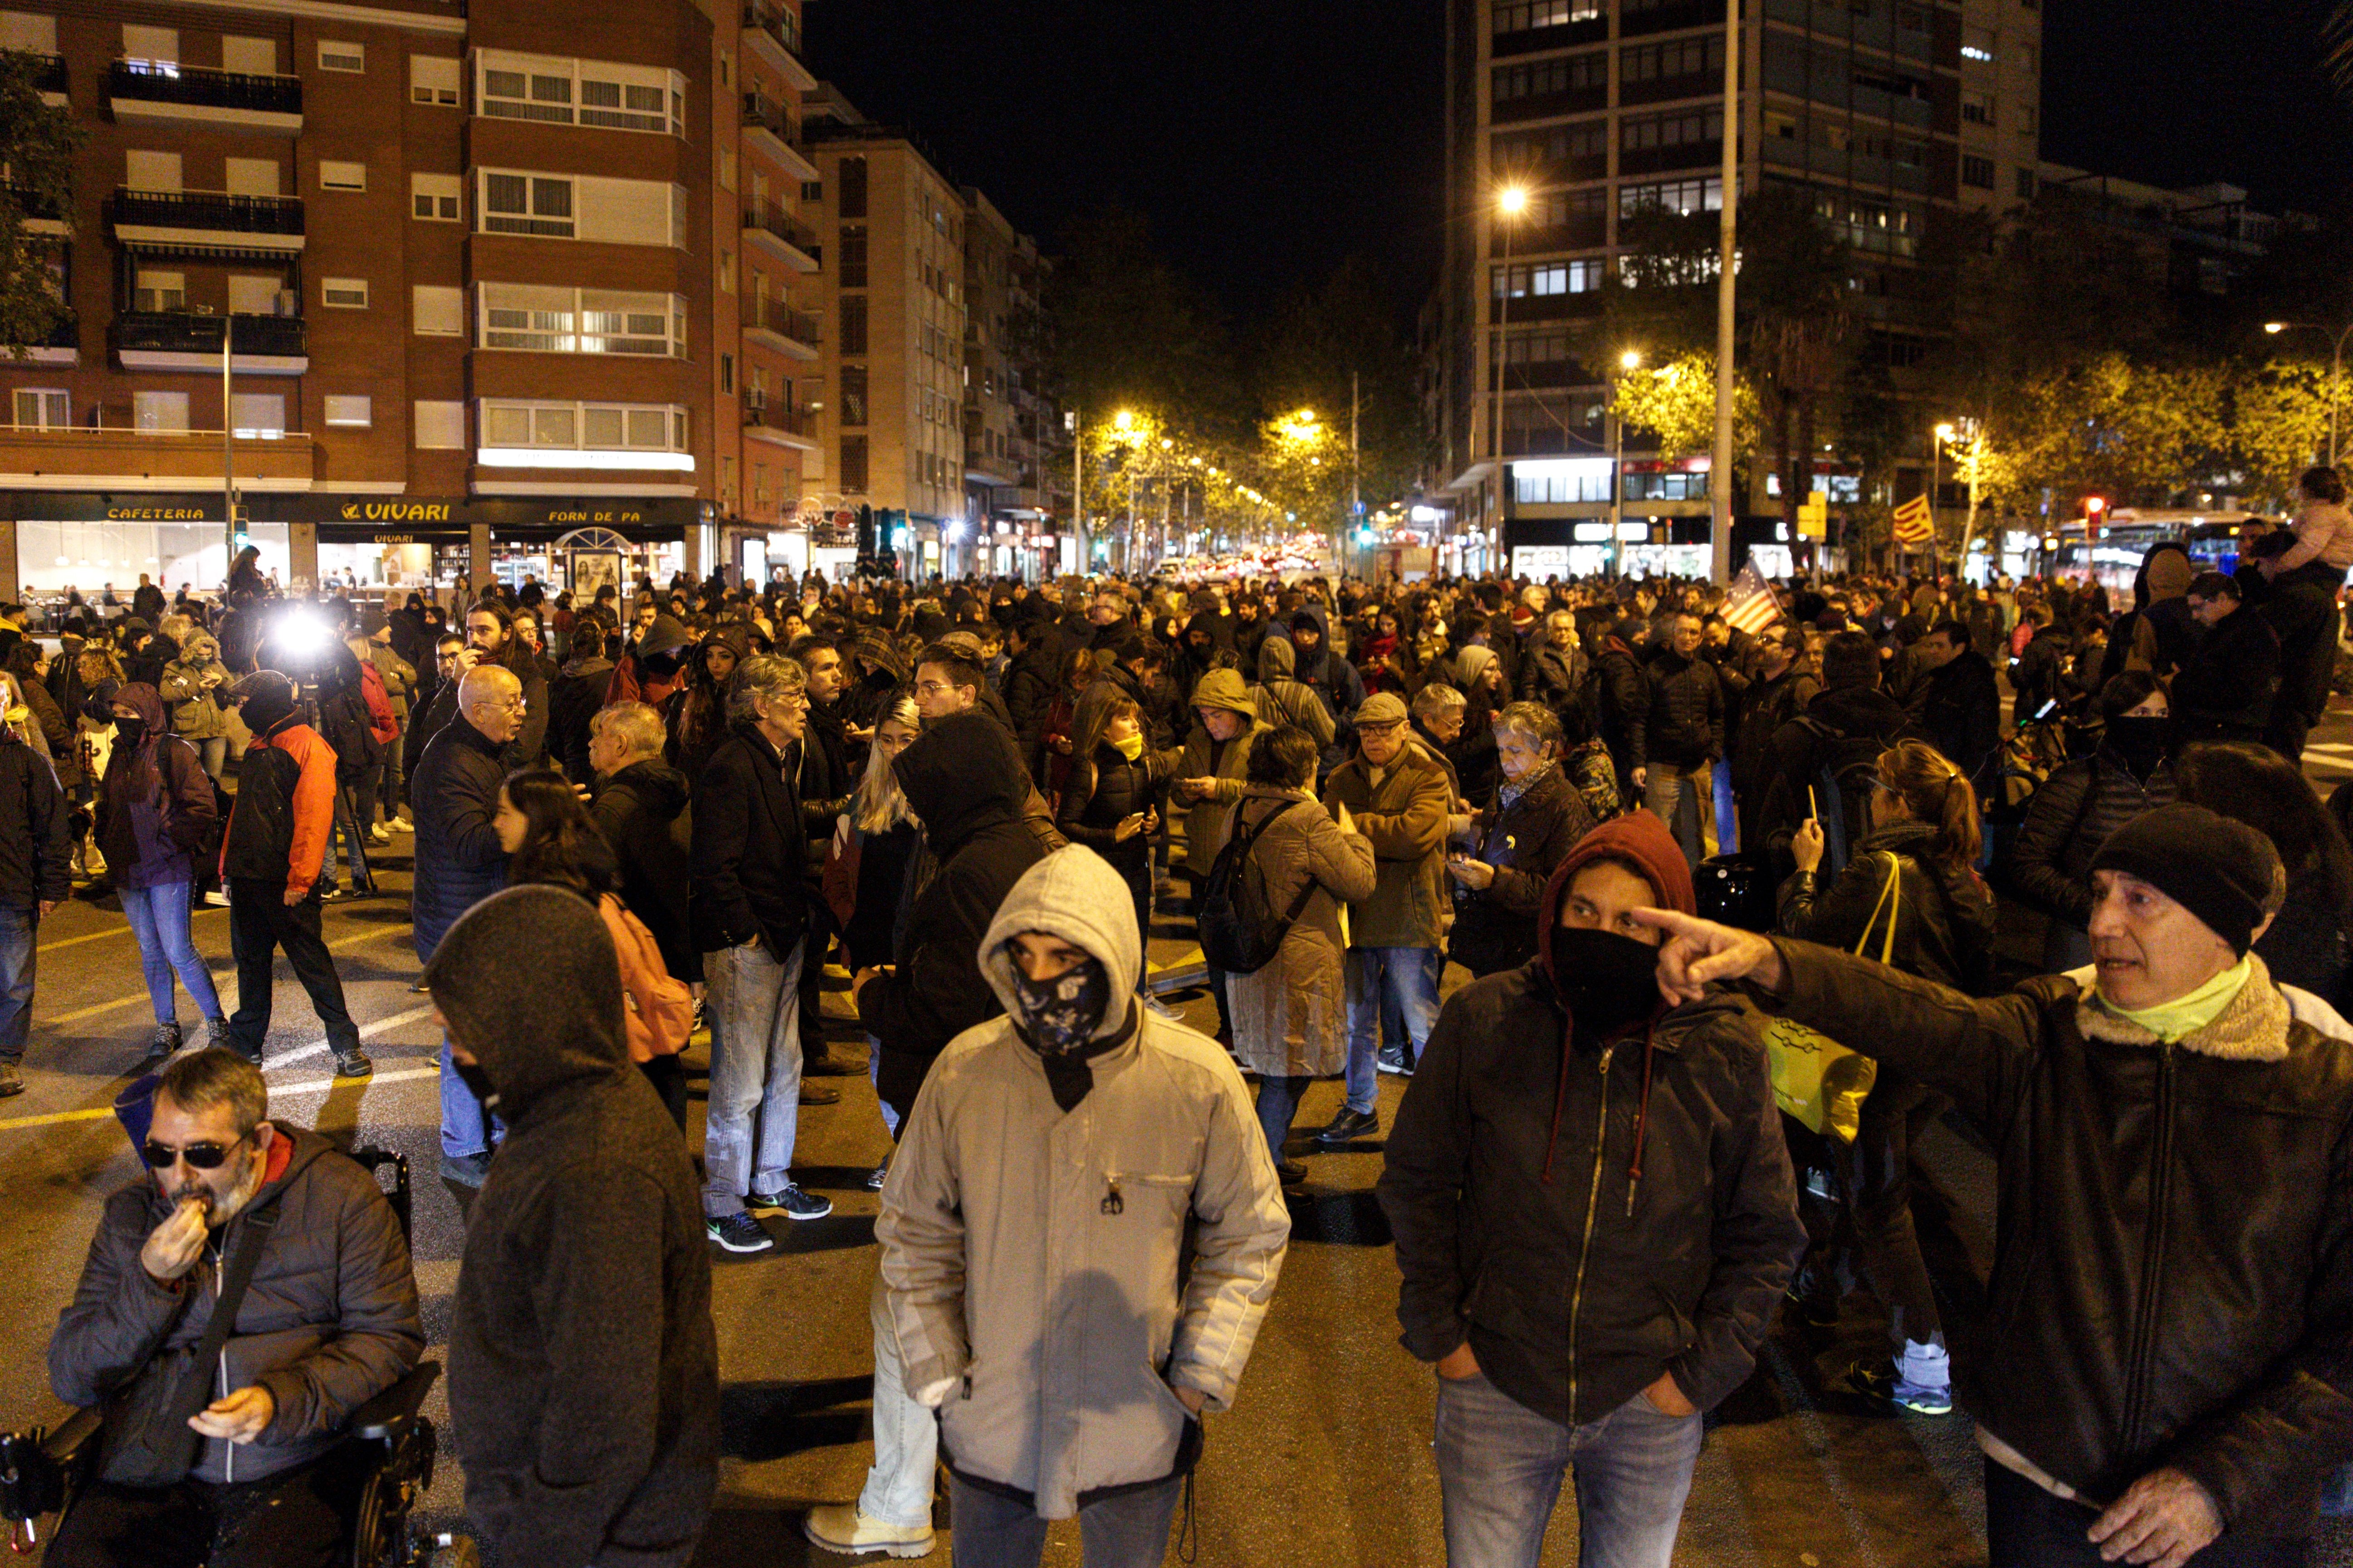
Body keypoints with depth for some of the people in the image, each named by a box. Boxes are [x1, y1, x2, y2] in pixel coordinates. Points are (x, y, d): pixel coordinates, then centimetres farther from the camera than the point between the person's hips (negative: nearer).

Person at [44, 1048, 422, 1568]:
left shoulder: (339, 1198, 0)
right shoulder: (131, 1213, 10)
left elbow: (390, 1337, -1)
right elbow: (70, 1379, 8)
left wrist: (282, 1402, -15)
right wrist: (151, 1281, -8)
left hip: (298, 1464, -3)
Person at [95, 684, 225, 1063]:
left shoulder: (174, 751, -9)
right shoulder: (120, 755, 12)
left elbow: (203, 808, -11)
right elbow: (106, 806, 23)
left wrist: (173, 840, -14)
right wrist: (106, 844, 9)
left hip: (168, 868, -7)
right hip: (128, 871, 7)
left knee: (178, 951, -9)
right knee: (150, 952, 12)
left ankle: (217, 1023, 4)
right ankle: (166, 1028, 22)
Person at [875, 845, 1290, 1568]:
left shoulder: (1199, 1080, -13)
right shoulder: (964, 1072, -11)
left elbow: (1249, 1235, 0)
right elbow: (914, 1232, 3)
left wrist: (1201, 1373, -5)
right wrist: (936, 1371, -1)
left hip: (1138, 1432, -1)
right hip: (990, 1424, 1)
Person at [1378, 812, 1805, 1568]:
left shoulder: (1724, 1050, -8)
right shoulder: (1483, 1021, -9)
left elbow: (1765, 1232, 2)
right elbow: (1417, 1182, 3)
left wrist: (1703, 1373, -3)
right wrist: (1438, 1333, -1)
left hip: (1650, 1409, 0)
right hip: (1495, 1387, 0)